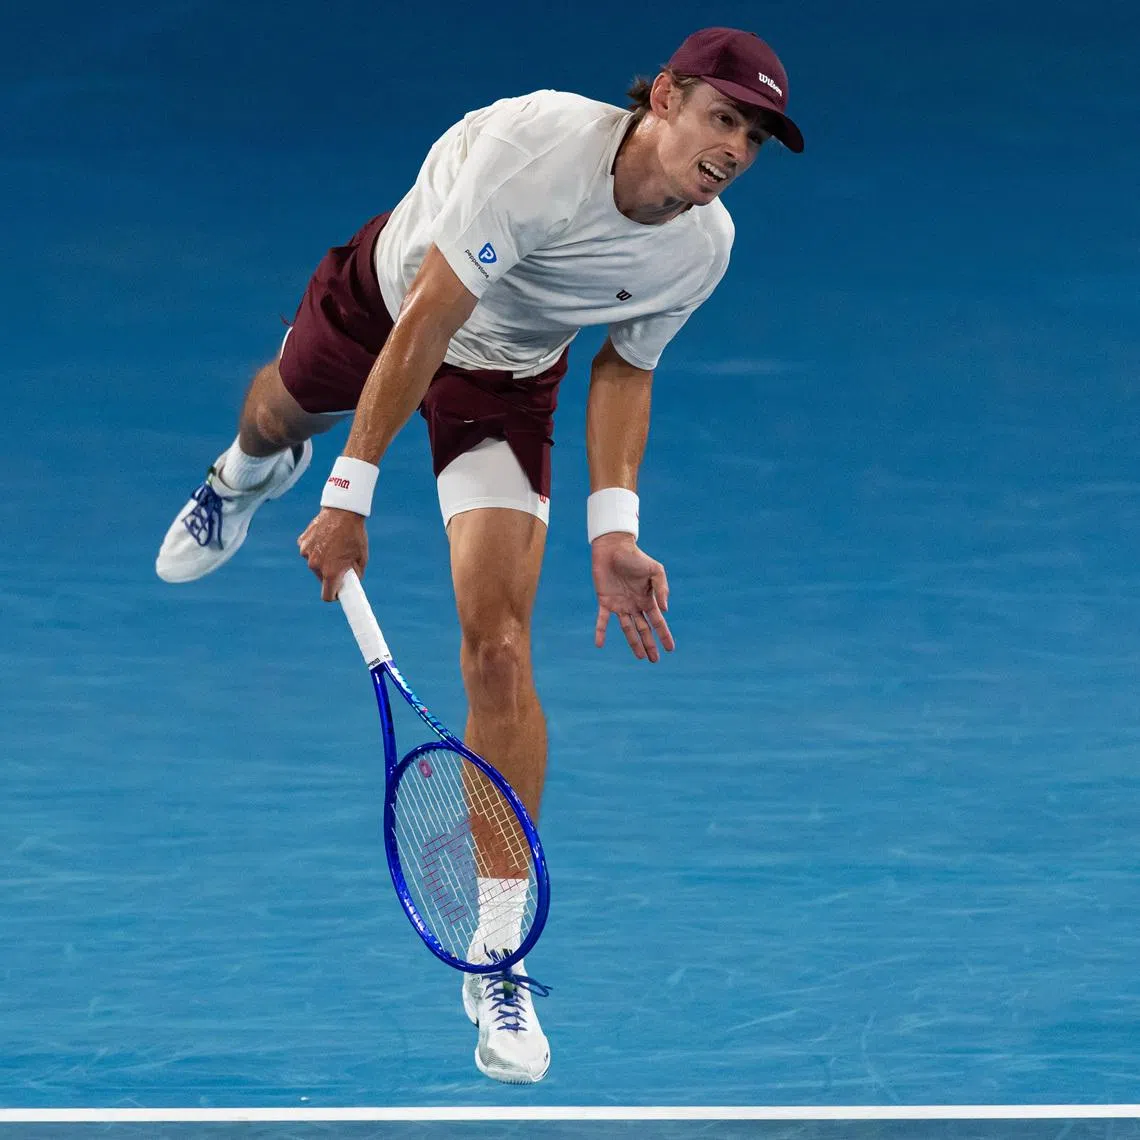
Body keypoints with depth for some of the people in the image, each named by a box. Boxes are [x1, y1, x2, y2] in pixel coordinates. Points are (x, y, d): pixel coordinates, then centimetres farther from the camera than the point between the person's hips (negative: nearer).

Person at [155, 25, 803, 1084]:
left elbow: (625, 370, -6)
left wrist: (612, 529, -18)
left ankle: (497, 960, -7)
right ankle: (250, 474, 77)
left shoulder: (702, 246, -23)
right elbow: (426, 324, -37)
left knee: (497, 647, -14)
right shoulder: (533, 144, -40)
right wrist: (352, 493, -37)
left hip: (505, 381, 1)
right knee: (280, 410, 32)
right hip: (387, 300, -1)